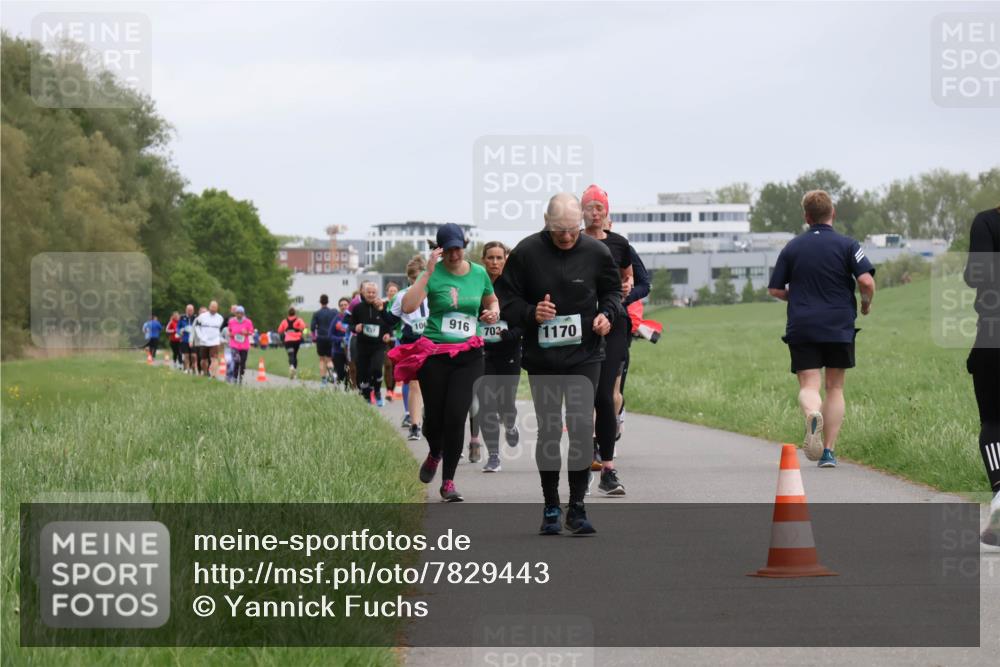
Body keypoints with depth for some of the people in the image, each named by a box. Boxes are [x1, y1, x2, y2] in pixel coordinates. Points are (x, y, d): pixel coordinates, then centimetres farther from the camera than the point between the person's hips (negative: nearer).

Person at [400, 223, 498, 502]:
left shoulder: (479, 273, 5)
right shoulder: (434, 275, -7)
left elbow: (492, 301, 24)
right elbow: (408, 306, -22)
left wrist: (493, 312, 1)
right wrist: (428, 272, -25)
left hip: (468, 356, 2)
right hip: (434, 354, -2)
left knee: (456, 417, -9)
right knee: (434, 417, 6)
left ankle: (448, 481, 2)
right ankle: (434, 453, 42)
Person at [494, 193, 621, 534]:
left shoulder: (596, 252, -2)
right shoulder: (526, 253, -6)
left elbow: (612, 290, 13)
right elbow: (506, 300, 0)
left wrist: (607, 313, -8)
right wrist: (530, 314, -19)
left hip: (584, 355, 0)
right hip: (542, 358, 0)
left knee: (582, 427, -8)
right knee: (548, 431, 6)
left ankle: (577, 506, 0)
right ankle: (551, 507, 17)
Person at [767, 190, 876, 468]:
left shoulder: (792, 248, 6)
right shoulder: (847, 245, -2)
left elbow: (775, 290, 8)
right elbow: (867, 281, -14)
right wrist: (866, 303, 7)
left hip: (801, 327, 0)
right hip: (839, 327, 0)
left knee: (809, 385, -3)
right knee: (834, 388, 11)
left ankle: (812, 414, -38)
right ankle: (828, 451, 6)